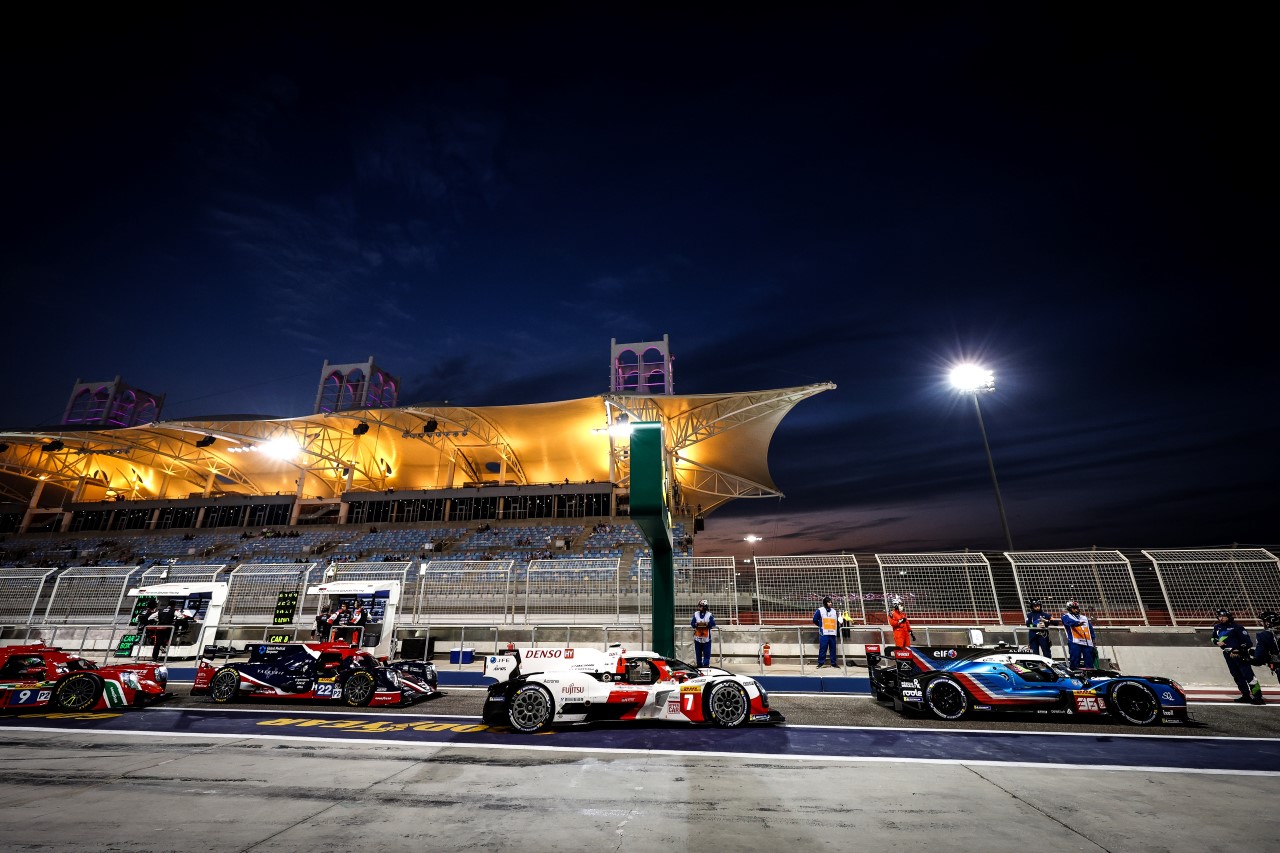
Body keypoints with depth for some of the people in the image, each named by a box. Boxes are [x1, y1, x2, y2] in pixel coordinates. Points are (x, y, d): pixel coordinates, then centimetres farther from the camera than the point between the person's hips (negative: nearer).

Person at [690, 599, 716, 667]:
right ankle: (699, 665, 18)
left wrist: (707, 624, -22)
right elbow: (692, 623, 3)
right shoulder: (696, 614, 6)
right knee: (698, 652, 8)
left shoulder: (709, 615, -2)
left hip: (706, 637, -2)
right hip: (697, 637, 2)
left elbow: (713, 624, -6)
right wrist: (696, 624, -17)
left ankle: (706, 664, 3)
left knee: (707, 652, -3)